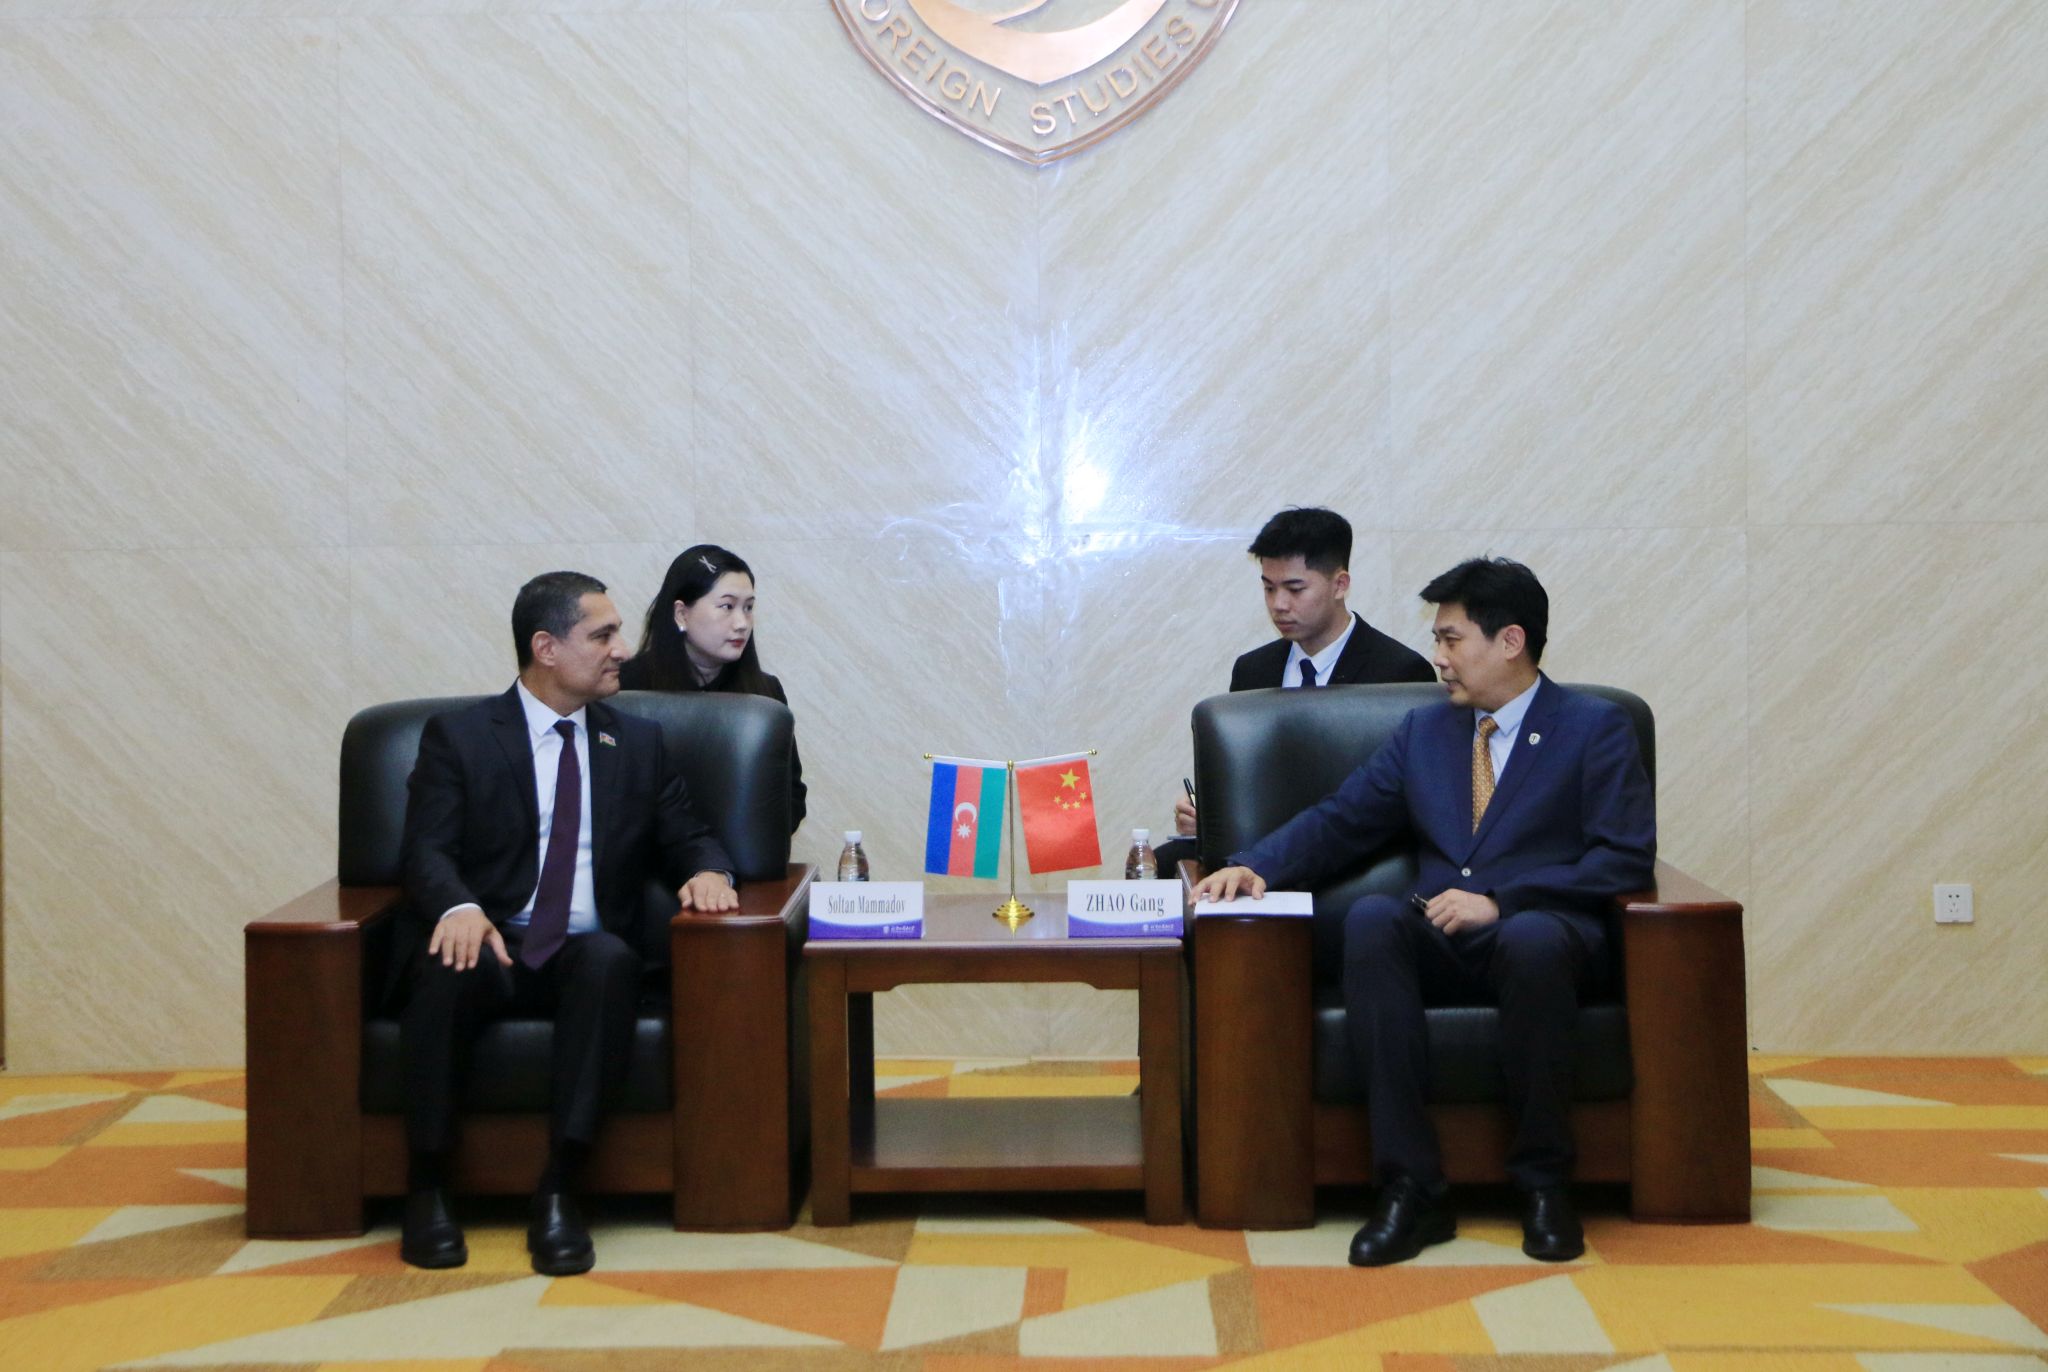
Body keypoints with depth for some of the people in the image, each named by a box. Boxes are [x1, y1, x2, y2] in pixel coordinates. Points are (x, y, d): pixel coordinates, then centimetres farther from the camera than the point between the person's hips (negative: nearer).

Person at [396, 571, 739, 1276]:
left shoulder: (638, 743, 18)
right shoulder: (458, 736, 7)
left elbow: (686, 838, 17)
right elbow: (427, 850, -3)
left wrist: (707, 870, -9)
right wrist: (459, 908, -27)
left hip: (586, 952, 2)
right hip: (492, 946, -2)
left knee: (608, 960, -34)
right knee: (448, 970, -36)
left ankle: (557, 1190, -34)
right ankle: (427, 1186, -22)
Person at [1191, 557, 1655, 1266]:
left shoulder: (1596, 728, 7)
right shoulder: (1423, 732, 22)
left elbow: (1625, 859, -4)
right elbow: (1339, 821, 19)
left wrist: (1501, 901, -15)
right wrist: (1255, 865, -1)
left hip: (1543, 934, -4)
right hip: (1438, 945, 4)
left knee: (1531, 938, -40)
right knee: (1370, 917, -31)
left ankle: (1542, 1186, -24)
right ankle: (1409, 1189, -34)